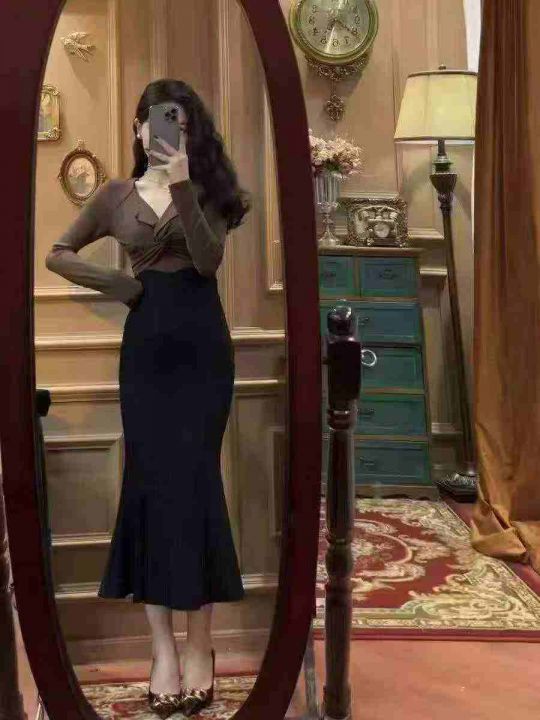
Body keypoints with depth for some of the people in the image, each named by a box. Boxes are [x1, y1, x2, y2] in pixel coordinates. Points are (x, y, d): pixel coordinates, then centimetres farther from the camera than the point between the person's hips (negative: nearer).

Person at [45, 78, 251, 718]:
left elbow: (208, 260, -11)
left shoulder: (207, 189, 6)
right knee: (150, 481, -1)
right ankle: (161, 646, 8)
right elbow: (58, 255, 16)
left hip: (202, 346, -1)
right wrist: (116, 283, 2)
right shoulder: (117, 195, 10)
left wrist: (182, 185, -20)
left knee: (193, 482, -3)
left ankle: (199, 645, 6)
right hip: (145, 346, 1)